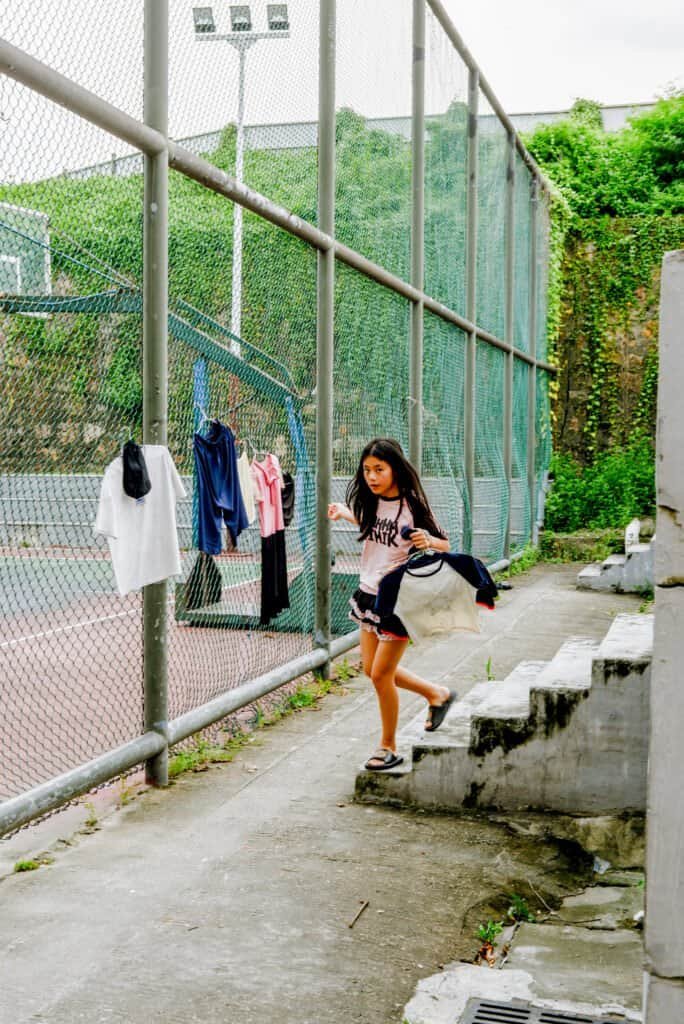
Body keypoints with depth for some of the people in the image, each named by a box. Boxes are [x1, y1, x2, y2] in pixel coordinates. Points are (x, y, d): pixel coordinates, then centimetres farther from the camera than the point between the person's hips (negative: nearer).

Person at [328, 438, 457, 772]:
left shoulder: (412, 506, -17)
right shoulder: (371, 503, 0)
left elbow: (445, 545, -12)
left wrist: (429, 541, -32)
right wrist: (343, 512, 12)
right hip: (369, 592, 7)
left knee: (381, 673, -2)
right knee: (371, 668, 15)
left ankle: (388, 748, 18)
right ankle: (436, 694, 35)